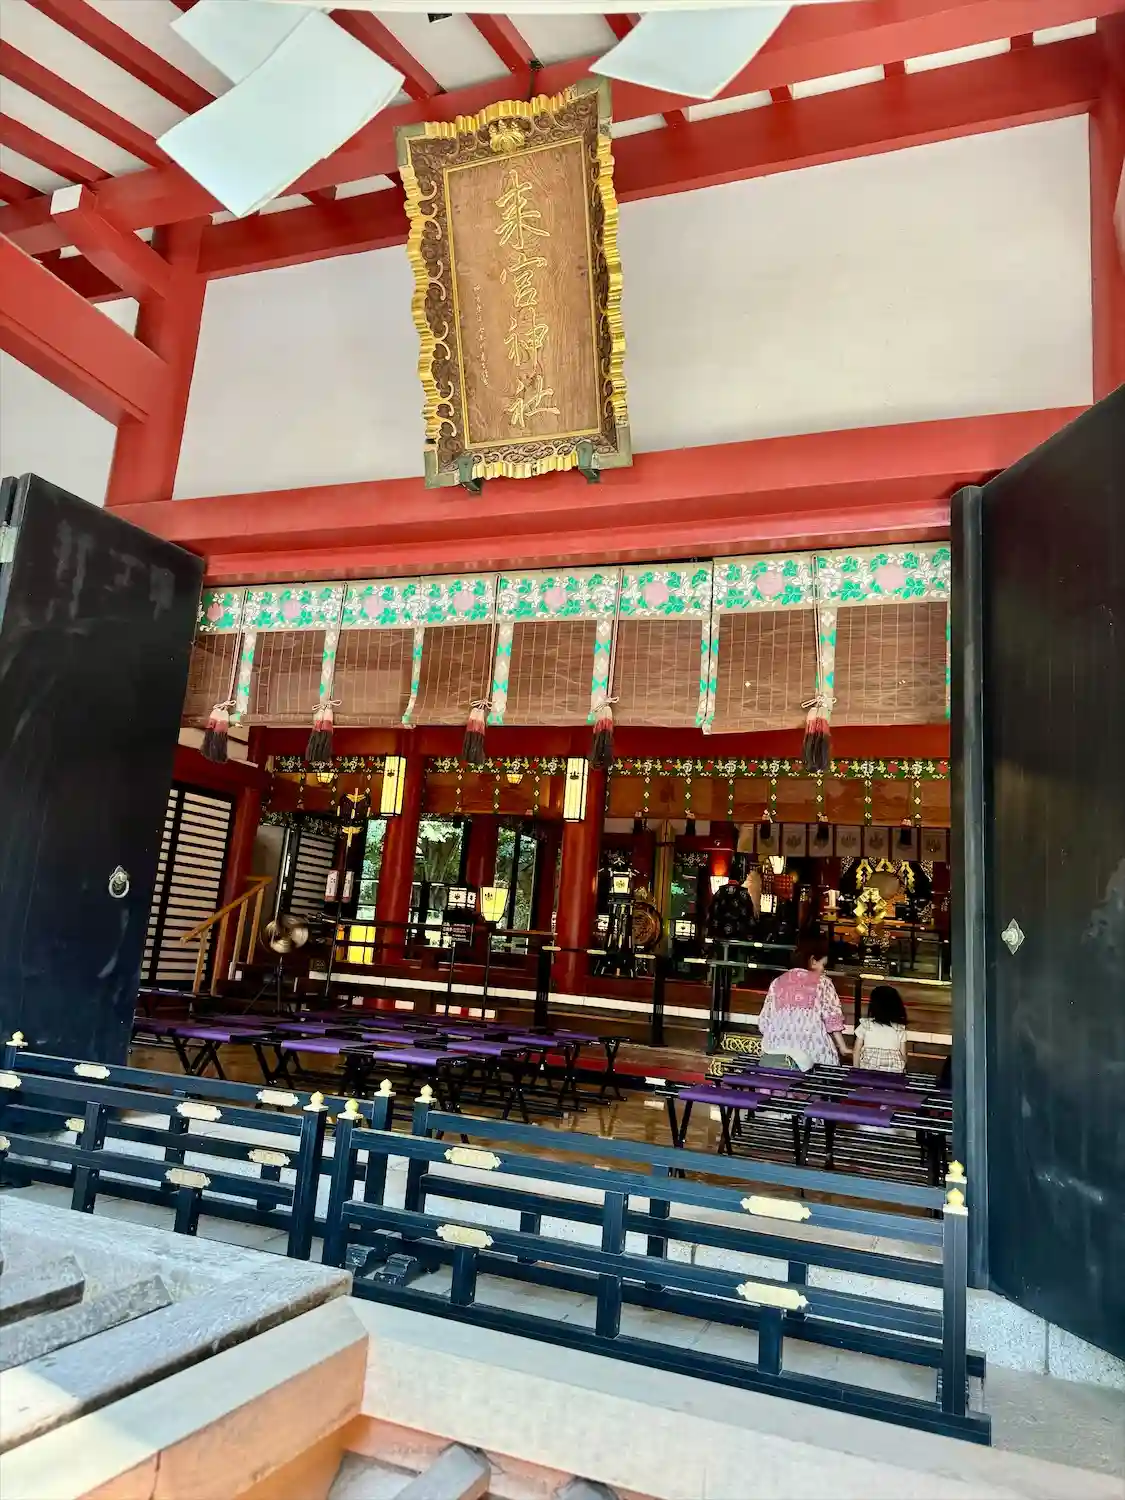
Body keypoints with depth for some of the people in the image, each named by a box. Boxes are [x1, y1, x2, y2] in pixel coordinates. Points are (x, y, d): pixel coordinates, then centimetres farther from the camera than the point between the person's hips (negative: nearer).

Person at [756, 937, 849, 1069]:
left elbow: (764, 1022, 13)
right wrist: (843, 1047, 7)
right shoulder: (822, 982, 5)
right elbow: (832, 1018, -1)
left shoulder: (777, 982, 14)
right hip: (811, 1053, -3)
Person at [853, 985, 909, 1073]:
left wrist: (856, 1070, 13)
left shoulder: (865, 1025, -5)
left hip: (868, 1072, -1)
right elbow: (903, 1055, 2)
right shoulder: (900, 1028, -2)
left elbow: (857, 1051, 1)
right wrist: (901, 1070, 18)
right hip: (894, 1073, 1)